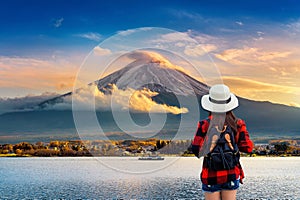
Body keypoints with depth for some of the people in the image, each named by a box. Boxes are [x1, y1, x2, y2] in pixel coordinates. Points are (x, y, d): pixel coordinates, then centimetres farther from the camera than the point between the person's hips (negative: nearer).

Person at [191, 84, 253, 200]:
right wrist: (232, 143, 8)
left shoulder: (204, 125, -11)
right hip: (232, 175, 2)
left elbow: (196, 149, -15)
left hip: (211, 177, -2)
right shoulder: (238, 124, -5)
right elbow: (248, 147, -6)